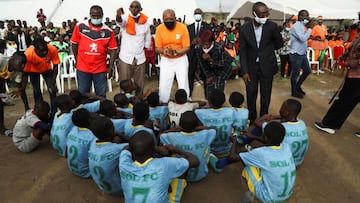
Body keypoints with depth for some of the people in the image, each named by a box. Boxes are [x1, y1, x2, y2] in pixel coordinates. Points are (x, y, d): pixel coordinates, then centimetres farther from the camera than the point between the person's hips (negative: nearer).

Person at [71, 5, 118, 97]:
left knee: (101, 95, 12)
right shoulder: (80, 26, -2)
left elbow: (113, 49, 0)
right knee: (82, 94, 13)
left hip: (100, 69, 0)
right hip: (82, 68, 0)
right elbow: (74, 44, 6)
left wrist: (111, 67, -4)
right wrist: (77, 60, 7)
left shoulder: (108, 31, -3)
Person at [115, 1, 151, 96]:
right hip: (125, 58, -2)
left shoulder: (145, 24, 3)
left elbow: (148, 41, 16)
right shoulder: (125, 19, -5)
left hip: (140, 59, 3)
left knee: (139, 85, 12)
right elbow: (119, 20, -30)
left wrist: (141, 50, 8)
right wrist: (119, 15, -52)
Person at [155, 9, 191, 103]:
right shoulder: (159, 28, -10)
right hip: (165, 60, 1)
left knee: (183, 84, 4)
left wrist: (174, 52, -28)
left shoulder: (182, 27, -14)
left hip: (181, 59, -1)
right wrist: (163, 51, -29)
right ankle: (163, 103, 17)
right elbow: (157, 48, -6)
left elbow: (187, 47, -13)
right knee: (163, 84, 0)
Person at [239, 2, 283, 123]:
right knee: (251, 94, 6)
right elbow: (243, 52, -5)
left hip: (266, 66, 0)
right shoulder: (244, 29, -7)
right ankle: (251, 119, 24)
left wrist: (266, 49, 1)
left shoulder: (272, 26, -9)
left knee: (265, 95, 8)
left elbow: (279, 44, 7)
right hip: (251, 66, 1)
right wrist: (244, 71, -9)